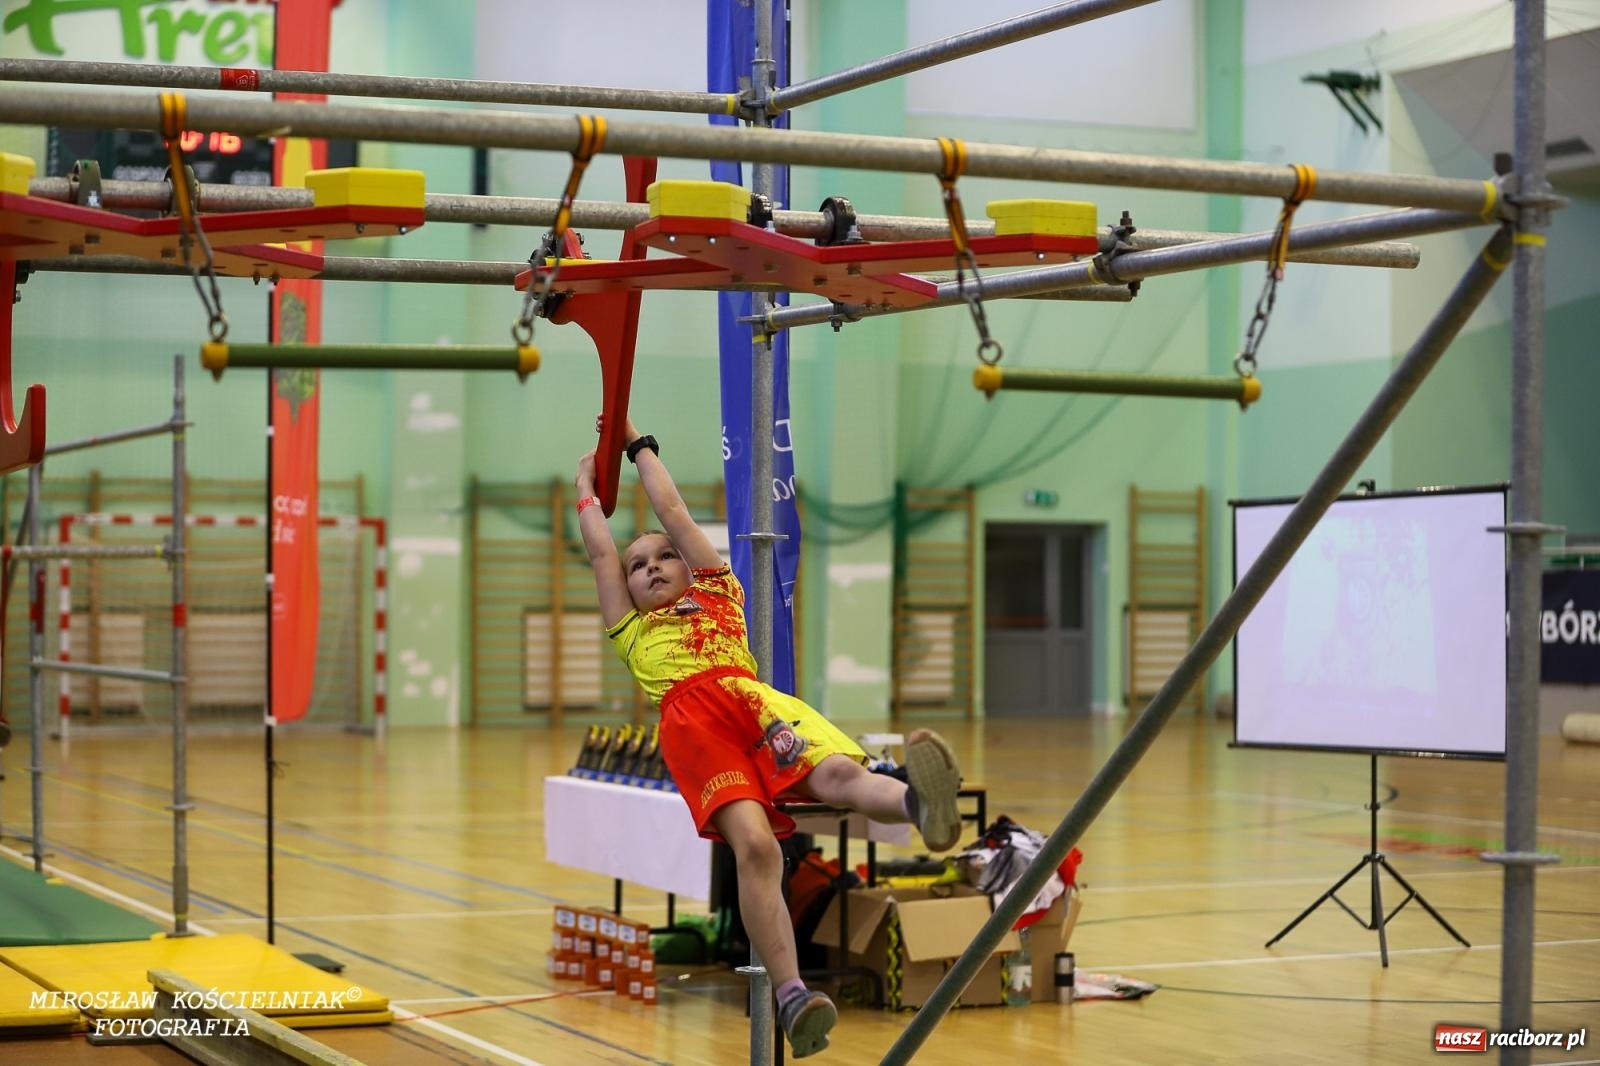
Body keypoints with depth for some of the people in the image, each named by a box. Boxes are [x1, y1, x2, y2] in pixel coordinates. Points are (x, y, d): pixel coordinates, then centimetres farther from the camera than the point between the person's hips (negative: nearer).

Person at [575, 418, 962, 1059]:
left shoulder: (717, 593, 37)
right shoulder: (632, 630, 36)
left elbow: (672, 513, 43)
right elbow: (601, 552, 43)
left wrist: (641, 446, 54)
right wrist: (587, 484, 59)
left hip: (754, 694, 1)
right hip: (689, 718, -1)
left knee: (841, 773, -32)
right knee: (753, 846, -27)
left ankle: (920, 802, -66)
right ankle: (790, 996, -41)